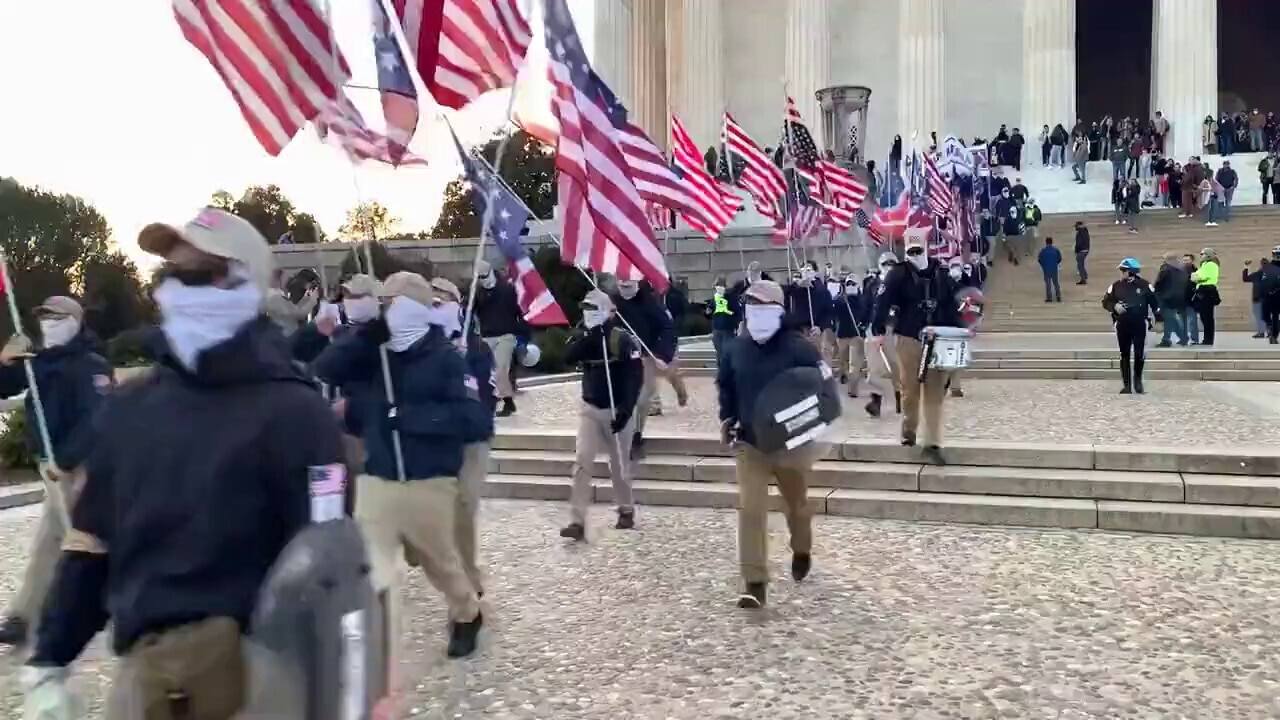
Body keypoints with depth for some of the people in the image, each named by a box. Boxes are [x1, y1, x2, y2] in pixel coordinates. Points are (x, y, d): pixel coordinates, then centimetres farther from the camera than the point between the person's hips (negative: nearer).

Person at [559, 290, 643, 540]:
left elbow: (635, 377, -17)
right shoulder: (582, 335, 2)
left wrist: (626, 410, -23)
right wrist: (587, 339, -27)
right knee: (582, 462, -6)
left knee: (619, 464, 10)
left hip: (618, 409, -4)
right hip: (590, 408, 4)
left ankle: (626, 510, 32)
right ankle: (577, 521, -6)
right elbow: (568, 357, -16)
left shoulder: (622, 339, -13)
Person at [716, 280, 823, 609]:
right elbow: (725, 385, 15)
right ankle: (755, 582, -2)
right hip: (749, 443, 3)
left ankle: (802, 551, 49)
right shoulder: (737, 348, 0)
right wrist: (727, 418, 5)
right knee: (750, 509, -6)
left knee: (796, 503, 18)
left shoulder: (798, 348, -13)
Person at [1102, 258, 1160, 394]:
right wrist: (1115, 306, -13)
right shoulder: (1116, 286, 4)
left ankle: (1138, 380, 20)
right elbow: (1106, 301, 7)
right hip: (1122, 325, 2)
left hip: (1140, 324, -2)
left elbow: (1154, 302, 7)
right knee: (1124, 355, 4)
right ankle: (1127, 384, 10)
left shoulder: (1144, 285, 0)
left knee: (1139, 354, -3)